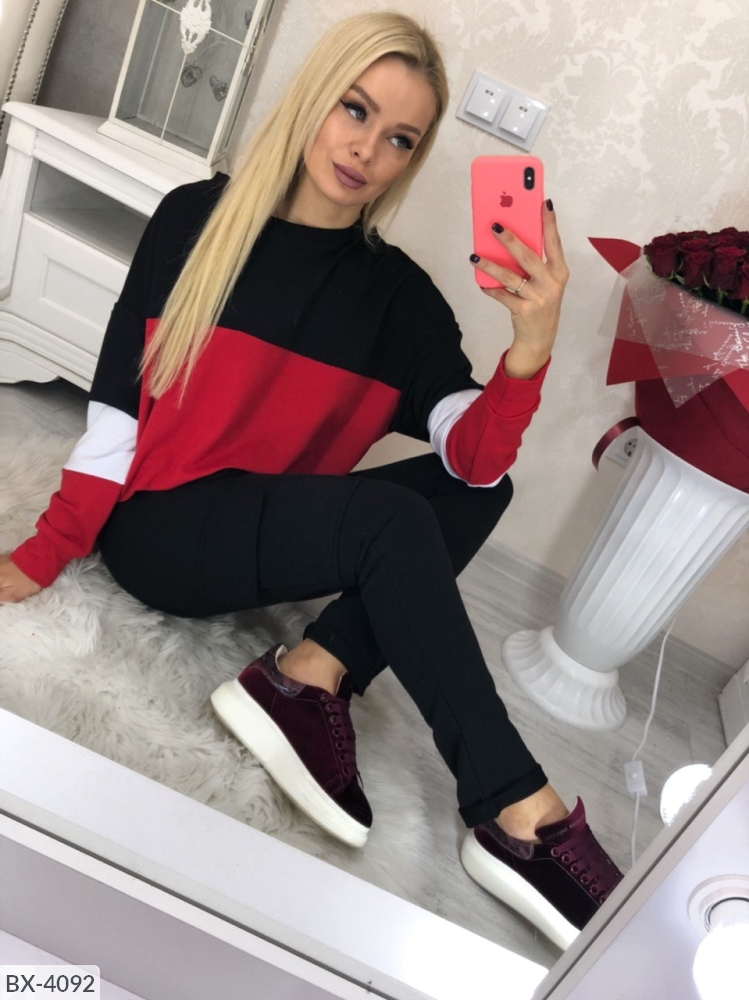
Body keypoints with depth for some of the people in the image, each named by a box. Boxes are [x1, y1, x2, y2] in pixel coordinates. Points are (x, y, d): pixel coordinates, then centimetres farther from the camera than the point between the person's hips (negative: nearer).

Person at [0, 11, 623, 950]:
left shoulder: (399, 295, 0)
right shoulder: (196, 219, -4)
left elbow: (473, 457, -13)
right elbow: (117, 403, -6)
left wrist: (530, 347, -30)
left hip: (278, 540, 4)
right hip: (155, 531, -4)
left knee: (480, 490, -15)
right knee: (388, 518, -30)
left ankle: (313, 672, -25)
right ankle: (518, 815, -23)